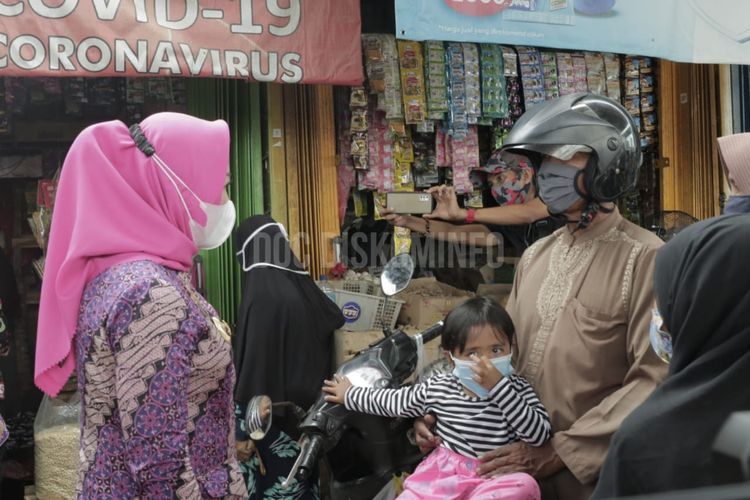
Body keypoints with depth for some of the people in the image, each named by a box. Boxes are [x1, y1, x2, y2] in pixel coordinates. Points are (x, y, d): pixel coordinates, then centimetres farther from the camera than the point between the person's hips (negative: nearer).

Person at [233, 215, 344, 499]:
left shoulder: (262, 296, -21)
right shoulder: (301, 285, 2)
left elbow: (254, 368, -22)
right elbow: (337, 318, 18)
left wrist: (243, 430, -16)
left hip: (274, 419, -8)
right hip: (305, 410, 8)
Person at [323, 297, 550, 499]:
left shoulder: (517, 389, -2)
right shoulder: (437, 388, 2)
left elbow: (539, 435, -16)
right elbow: (394, 401, 18)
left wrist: (499, 387, -20)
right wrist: (350, 394, 29)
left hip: (492, 479, -1)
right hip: (442, 472, 1)